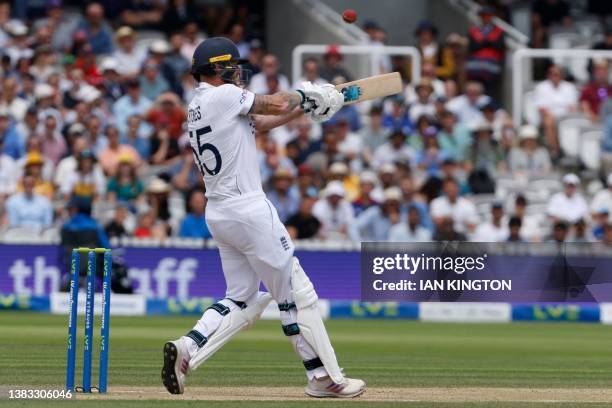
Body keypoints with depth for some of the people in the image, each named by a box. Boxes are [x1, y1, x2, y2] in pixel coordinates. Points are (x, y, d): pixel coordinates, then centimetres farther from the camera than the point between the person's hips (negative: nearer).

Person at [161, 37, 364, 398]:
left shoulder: (197, 107, 16)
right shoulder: (224, 95, -11)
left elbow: (261, 122, 17)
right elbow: (278, 105, -7)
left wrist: (307, 105, 13)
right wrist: (305, 96, 14)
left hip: (218, 215, 9)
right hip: (248, 210, -9)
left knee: (242, 299, 14)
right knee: (296, 292, 0)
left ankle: (187, 349, -6)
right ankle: (324, 377, 5)